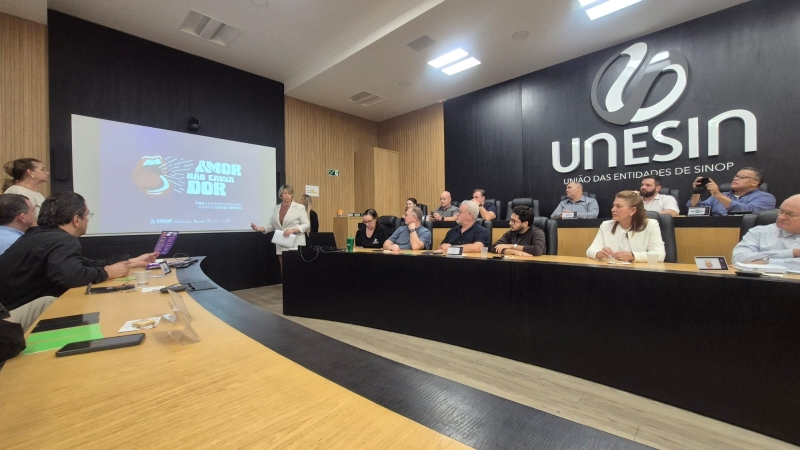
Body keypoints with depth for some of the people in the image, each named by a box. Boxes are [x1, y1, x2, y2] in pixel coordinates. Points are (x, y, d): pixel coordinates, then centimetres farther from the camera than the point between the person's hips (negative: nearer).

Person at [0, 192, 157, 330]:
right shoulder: (63, 241, -24)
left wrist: (133, 262, 13)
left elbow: (85, 264, 8)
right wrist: (107, 272, -19)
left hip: (13, 305, 9)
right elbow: (71, 276, -41)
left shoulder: (46, 234, 7)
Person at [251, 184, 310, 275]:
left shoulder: (299, 207, -2)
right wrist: (259, 228, -3)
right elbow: (271, 225, 14)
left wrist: (293, 230, -19)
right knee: (284, 271, 7)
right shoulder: (276, 208, 13)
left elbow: (306, 224, -6)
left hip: (295, 246, -4)